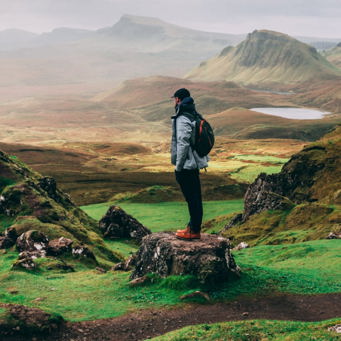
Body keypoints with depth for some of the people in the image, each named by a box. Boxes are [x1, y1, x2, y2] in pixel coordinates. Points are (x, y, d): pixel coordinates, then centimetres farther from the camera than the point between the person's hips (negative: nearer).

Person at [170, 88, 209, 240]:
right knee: (194, 197, 15)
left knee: (192, 198, -3)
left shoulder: (183, 120, -18)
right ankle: (193, 226, 25)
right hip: (194, 163, 10)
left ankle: (194, 231, 3)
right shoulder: (194, 116, 13)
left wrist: (178, 166, -16)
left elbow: (183, 144, -23)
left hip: (186, 165, -10)